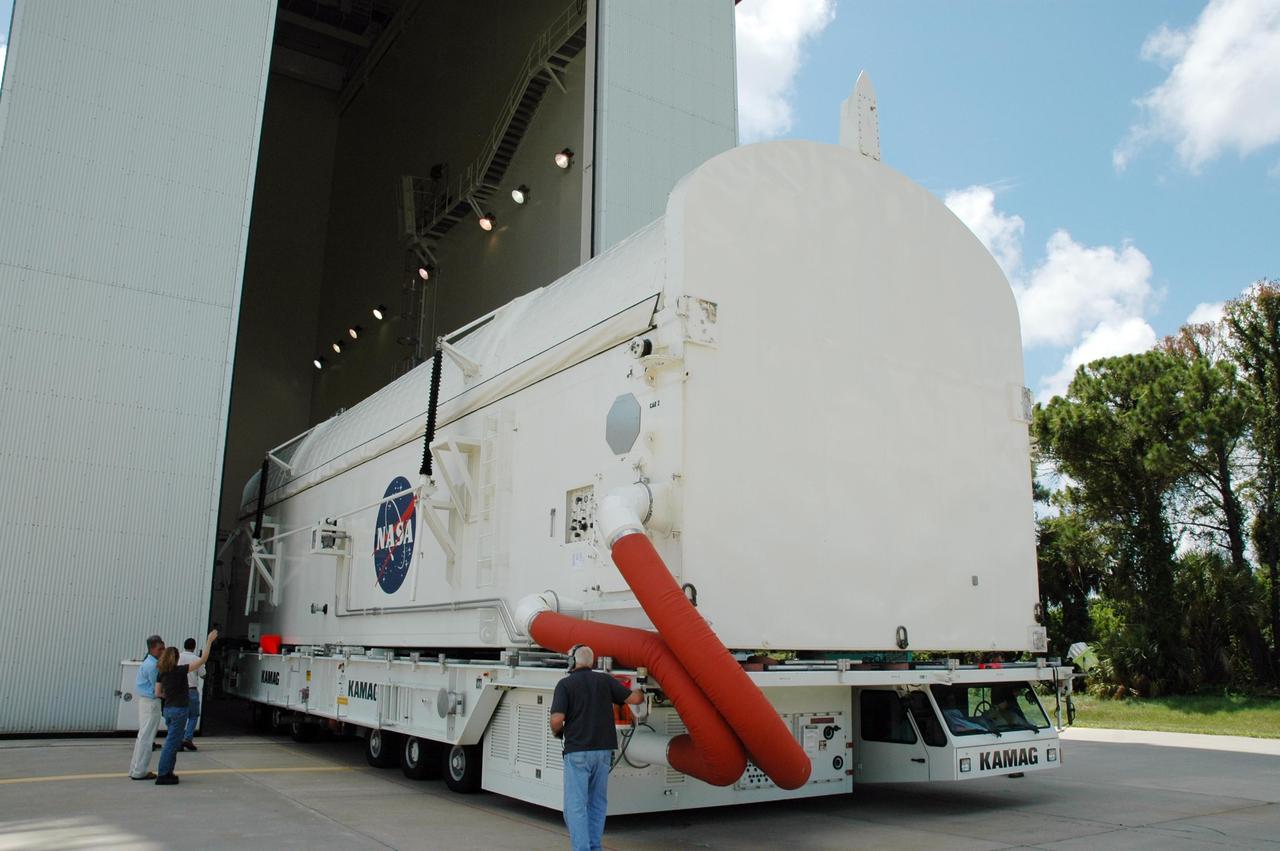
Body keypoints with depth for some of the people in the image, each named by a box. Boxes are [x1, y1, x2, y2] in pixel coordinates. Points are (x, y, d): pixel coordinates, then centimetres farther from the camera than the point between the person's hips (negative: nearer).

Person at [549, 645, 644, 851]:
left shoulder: (565, 684, -5)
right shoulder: (605, 680, 5)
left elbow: (557, 719, -15)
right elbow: (634, 699, 5)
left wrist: (557, 732, 8)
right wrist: (640, 692, 28)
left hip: (577, 751, -4)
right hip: (603, 750, 4)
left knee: (576, 805, 0)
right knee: (597, 803, 17)